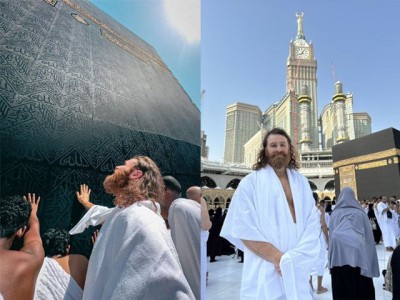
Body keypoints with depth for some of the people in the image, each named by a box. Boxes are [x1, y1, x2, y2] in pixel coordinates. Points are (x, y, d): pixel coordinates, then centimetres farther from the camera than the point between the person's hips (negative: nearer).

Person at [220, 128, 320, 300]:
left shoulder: (301, 182, 8)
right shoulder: (251, 182, -3)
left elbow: (312, 224, 1)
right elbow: (244, 229, -9)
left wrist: (294, 258, -13)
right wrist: (277, 258, -16)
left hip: (298, 272, 4)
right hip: (265, 273, -3)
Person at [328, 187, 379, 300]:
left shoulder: (335, 213, 6)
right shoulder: (360, 212, 5)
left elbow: (331, 234, 8)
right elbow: (368, 234, 7)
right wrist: (370, 259, 15)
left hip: (338, 254, 0)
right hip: (358, 253, 0)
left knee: (342, 286, 5)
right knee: (362, 286, 10)